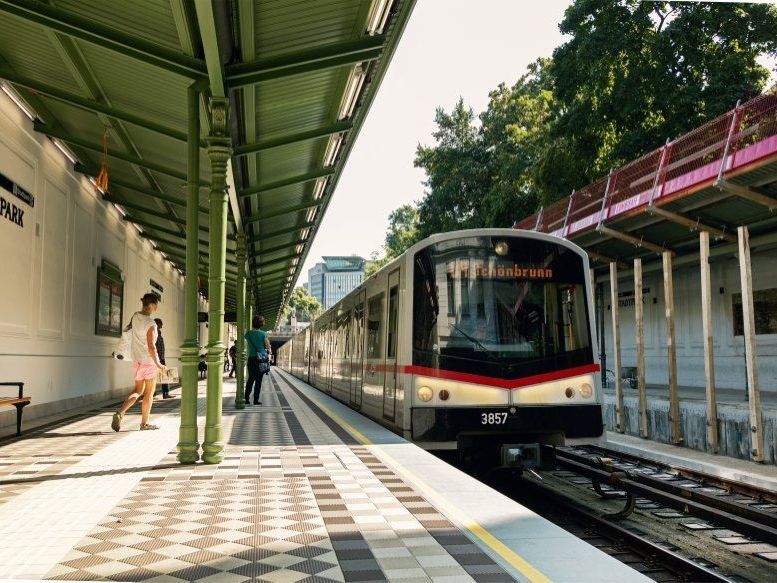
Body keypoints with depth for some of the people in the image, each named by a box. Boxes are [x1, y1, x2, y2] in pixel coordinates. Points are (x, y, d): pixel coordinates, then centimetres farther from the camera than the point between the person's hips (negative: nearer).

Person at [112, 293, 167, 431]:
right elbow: (151, 347, -22)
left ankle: (120, 412, -5)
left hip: (137, 358, 7)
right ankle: (144, 423, 17)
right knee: (149, 392, 9)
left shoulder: (135, 316, -1)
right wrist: (158, 364, -13)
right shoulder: (151, 324, -21)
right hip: (149, 360, -7)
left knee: (138, 390, 16)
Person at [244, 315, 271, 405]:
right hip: (261, 358, -3)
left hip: (251, 358, 3)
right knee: (258, 379, 3)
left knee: (251, 378, 13)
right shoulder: (263, 334, -8)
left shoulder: (248, 333, 0)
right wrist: (269, 352, 17)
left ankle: (246, 398, 9)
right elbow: (268, 346, -2)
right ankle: (256, 400, 4)